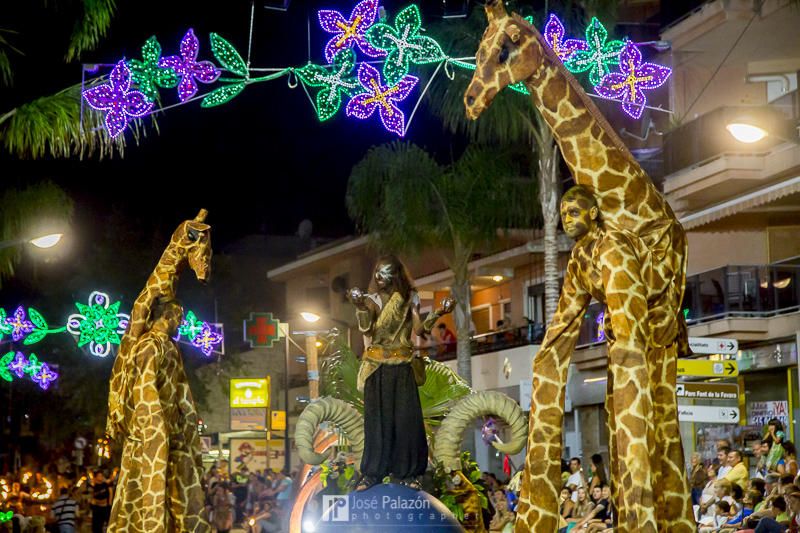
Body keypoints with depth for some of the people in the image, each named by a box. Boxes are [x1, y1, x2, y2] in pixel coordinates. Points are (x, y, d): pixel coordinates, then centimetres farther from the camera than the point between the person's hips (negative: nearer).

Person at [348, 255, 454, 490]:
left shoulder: (410, 299, 4)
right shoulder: (372, 299, 0)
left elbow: (418, 329, -3)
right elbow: (367, 331, -12)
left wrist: (437, 313, -15)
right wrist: (360, 308, -26)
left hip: (403, 366, 1)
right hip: (378, 366, -1)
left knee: (407, 418, 0)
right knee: (377, 418, 0)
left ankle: (407, 471, 9)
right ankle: (372, 472, 6)